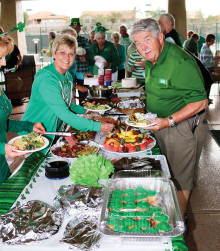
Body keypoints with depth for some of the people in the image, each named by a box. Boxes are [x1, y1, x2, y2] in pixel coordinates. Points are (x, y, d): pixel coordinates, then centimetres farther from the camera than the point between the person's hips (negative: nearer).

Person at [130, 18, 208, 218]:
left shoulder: (180, 62, -26)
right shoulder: (151, 61, 4)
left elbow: (200, 102, -25)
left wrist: (169, 121, -29)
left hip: (183, 126, -9)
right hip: (162, 124, 9)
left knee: (180, 179, 5)